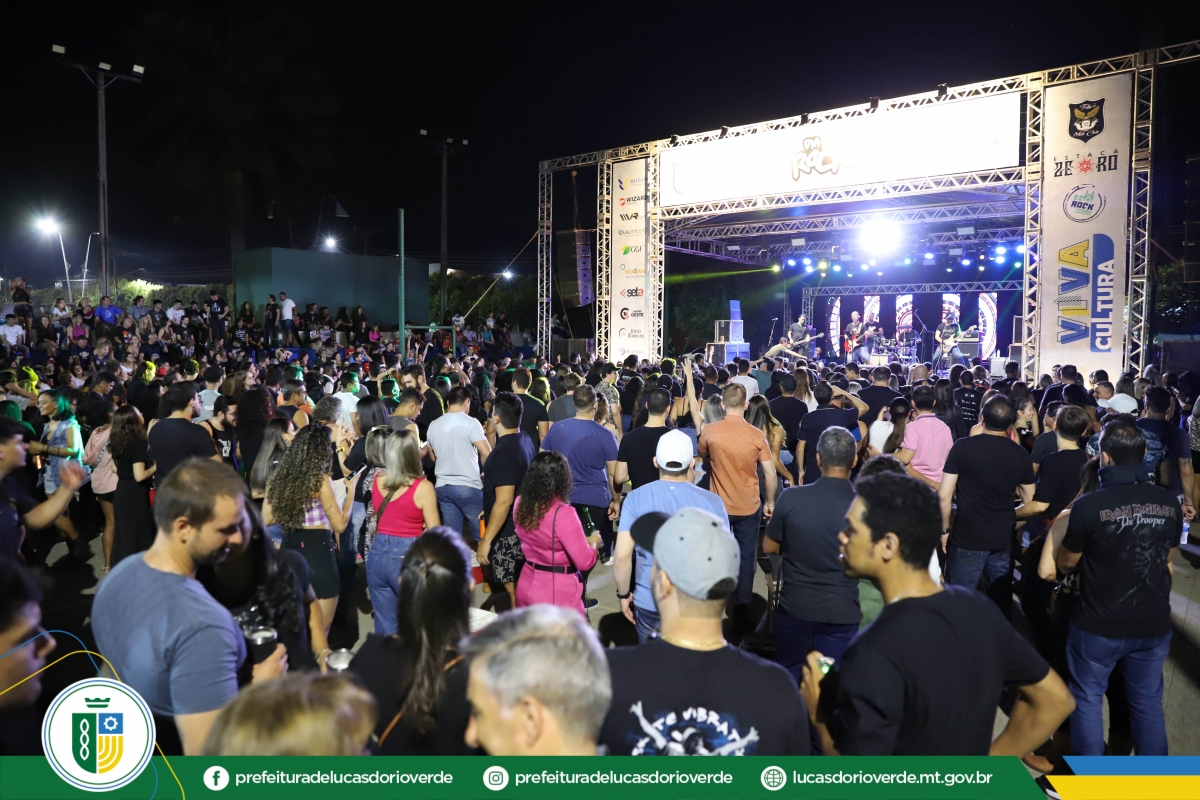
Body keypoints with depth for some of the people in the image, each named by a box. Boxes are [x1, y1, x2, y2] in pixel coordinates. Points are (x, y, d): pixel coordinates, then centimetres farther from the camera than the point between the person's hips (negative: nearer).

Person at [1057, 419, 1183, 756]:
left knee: (1087, 699, 14)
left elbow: (1066, 564, -5)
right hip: (1154, 624, 4)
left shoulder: (1087, 506, -21)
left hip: (1099, 625, -4)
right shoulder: (1169, 502, -7)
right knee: (1148, 703, 19)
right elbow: (1167, 559, 11)